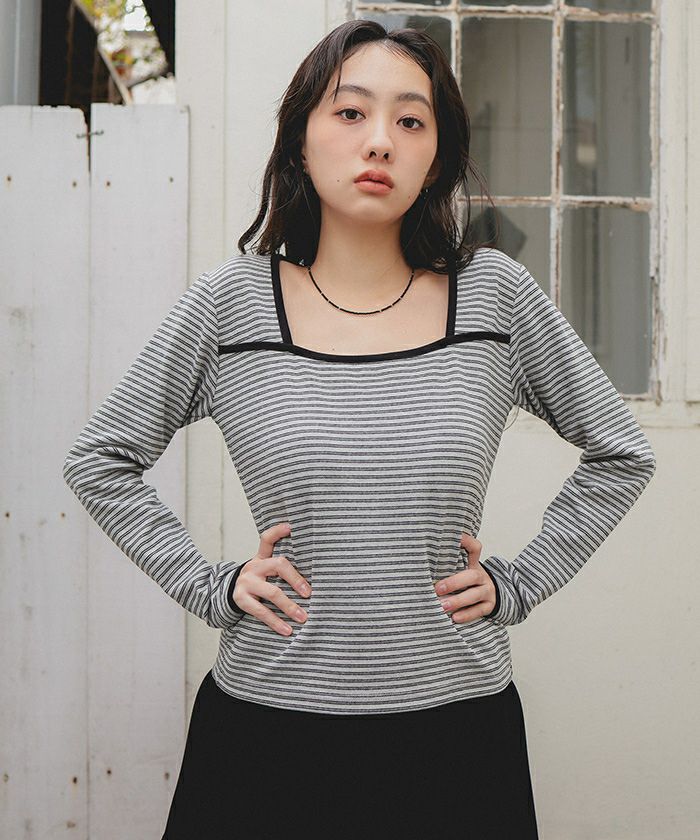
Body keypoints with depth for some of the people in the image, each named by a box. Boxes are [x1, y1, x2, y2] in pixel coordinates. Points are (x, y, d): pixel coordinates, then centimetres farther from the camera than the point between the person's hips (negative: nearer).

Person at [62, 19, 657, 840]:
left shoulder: (494, 293, -2)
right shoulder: (231, 302, -3)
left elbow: (622, 454, 10)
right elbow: (97, 461, 8)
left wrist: (517, 584, 3)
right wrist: (208, 585, -1)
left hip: (457, 723, 1)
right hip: (267, 731, 0)